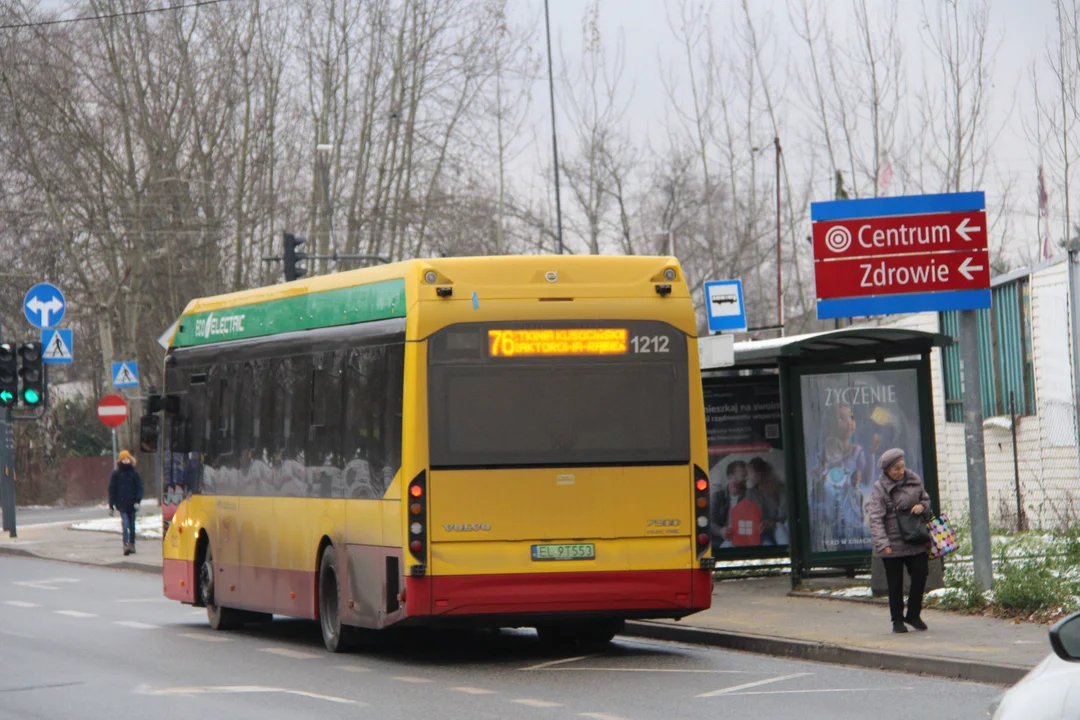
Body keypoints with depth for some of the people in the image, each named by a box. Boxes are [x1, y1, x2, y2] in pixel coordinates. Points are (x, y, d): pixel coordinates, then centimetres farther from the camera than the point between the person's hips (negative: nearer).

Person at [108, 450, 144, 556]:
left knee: (131, 524, 10)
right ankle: (126, 544, -23)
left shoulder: (134, 473, 3)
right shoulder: (116, 474, 1)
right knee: (125, 523, -15)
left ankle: (131, 544, 22)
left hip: (131, 503, 2)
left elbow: (139, 488, 3)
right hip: (122, 504, -2)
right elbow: (112, 489, 4)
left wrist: (137, 501, -10)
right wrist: (111, 505, 1)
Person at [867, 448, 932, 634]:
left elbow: (926, 500, 22)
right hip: (892, 545, -4)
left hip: (916, 541, 4)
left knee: (920, 575, 0)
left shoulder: (914, 481, 6)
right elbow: (876, 519, -15)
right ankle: (897, 620, 16)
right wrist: (882, 543, -26)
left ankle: (913, 614, 18)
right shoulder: (879, 488, -8)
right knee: (895, 584, 3)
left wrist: (922, 507, -4)